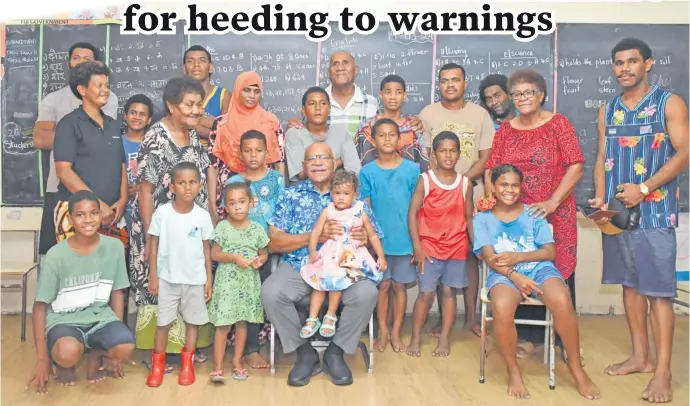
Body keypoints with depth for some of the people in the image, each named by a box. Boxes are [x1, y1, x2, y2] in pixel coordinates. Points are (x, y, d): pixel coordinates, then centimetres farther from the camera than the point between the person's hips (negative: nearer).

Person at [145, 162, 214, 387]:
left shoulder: (203, 216, -5)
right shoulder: (162, 213, -9)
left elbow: (206, 248, 2)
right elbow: (153, 245, -2)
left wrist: (209, 279, 1)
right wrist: (153, 276, -3)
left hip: (195, 279, 1)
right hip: (167, 278, -1)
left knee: (192, 322, 11)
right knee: (163, 322, 8)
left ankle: (187, 365, 26)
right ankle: (157, 365, 24)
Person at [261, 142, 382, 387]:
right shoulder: (291, 195, 4)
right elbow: (273, 243, -3)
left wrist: (365, 238, -20)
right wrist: (314, 235, -16)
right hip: (298, 267, 0)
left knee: (367, 293, -28)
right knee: (270, 292, -27)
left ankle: (335, 352, -2)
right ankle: (305, 353, -4)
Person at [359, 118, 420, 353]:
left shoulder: (412, 169, -2)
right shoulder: (367, 171, -2)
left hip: (405, 239, 0)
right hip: (378, 239, 0)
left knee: (399, 285, 11)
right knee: (383, 285, 10)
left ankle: (396, 333, 24)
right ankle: (383, 332, 24)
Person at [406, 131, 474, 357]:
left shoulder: (465, 183, 2)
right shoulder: (425, 180, -6)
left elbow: (469, 217, 7)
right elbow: (412, 213, -8)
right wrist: (417, 246, -13)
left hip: (457, 247, 2)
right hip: (429, 246, -2)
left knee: (449, 291, 9)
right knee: (426, 292, -1)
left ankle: (445, 338, 20)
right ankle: (415, 338, 13)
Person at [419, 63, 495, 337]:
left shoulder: (480, 114, 5)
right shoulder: (427, 114, 4)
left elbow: (486, 158, 3)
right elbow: (425, 156, 2)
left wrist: (463, 180, -12)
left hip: (471, 195, 1)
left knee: (470, 254, 5)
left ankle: (471, 317, 14)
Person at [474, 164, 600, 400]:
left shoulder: (533, 213, 14)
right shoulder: (482, 219, 10)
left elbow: (550, 251, 5)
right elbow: (490, 257, -3)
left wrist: (518, 257, -12)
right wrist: (514, 275, -21)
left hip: (539, 268, 2)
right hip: (503, 274, -1)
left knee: (562, 302, -32)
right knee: (502, 308, -37)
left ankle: (575, 365, -5)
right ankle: (513, 369, -9)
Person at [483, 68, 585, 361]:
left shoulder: (558, 123, -2)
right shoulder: (505, 130, 8)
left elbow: (576, 166, -9)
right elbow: (491, 170, 5)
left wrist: (552, 202, -17)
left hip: (556, 214, -2)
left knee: (559, 272, 4)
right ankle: (529, 336, 17)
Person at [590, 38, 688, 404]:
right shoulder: (607, 110, 13)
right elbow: (602, 160, 12)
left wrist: (644, 188, -17)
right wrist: (600, 200, -2)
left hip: (655, 211, -5)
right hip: (617, 210, 5)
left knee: (658, 290, -5)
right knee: (630, 284, 11)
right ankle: (640, 356, 23)